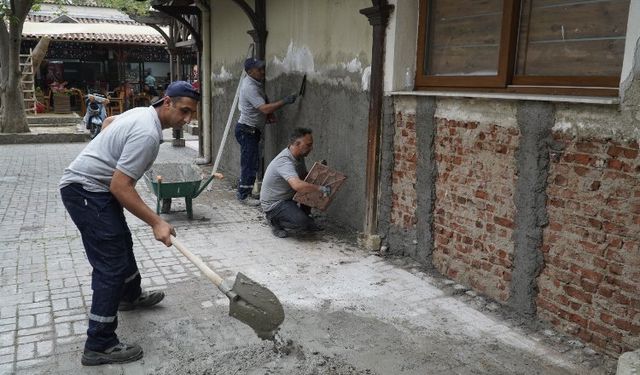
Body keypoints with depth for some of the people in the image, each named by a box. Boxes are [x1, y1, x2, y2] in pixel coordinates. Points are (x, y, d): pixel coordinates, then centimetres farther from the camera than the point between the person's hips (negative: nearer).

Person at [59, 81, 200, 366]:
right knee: (112, 265, -12)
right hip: (85, 190, -11)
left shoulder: (142, 112, 6)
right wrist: (156, 223, -26)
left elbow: (110, 121, 28)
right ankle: (99, 345, -5)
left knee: (122, 243, 25)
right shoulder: (148, 133, -25)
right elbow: (120, 187, -27)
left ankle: (130, 296, 48)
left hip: (92, 185, 11)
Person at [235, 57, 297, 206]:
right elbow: (265, 109, -30)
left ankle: (242, 192, 23)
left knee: (248, 163, 15)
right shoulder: (250, 87, -23)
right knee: (250, 163, -6)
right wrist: (284, 101, -29)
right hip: (247, 130, -10)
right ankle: (244, 195, 2)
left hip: (251, 130, 10)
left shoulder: (255, 82, 9)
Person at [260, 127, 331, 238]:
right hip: (274, 204, -9)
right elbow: (298, 185, -47)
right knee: (301, 222, -27)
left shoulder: (299, 156, -1)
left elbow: (305, 176, 14)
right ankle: (275, 221, 0)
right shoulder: (284, 161, -31)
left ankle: (304, 217, 16)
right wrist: (320, 188, -38)